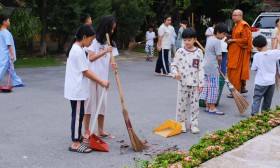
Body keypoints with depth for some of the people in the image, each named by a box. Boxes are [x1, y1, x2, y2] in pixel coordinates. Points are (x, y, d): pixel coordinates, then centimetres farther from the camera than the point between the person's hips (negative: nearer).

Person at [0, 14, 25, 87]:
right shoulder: (6, 32, -17)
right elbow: (9, 44, -21)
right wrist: (12, 55, -21)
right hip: (6, 56, -10)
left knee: (11, 70, 15)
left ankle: (17, 82, 22)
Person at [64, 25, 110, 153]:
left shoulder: (76, 48, 12)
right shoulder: (78, 51, -20)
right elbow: (86, 72, -19)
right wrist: (102, 82, -14)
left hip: (76, 89, 10)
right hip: (77, 90, -10)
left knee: (79, 114, 18)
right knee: (77, 115, -4)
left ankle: (78, 137, 30)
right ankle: (75, 144, 3)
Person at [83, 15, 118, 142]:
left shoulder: (110, 42, 12)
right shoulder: (94, 40, -7)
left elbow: (108, 59, 10)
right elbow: (90, 58, -13)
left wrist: (113, 64, -12)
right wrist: (105, 51, -20)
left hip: (103, 77, 6)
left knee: (102, 104, 10)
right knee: (89, 103, 0)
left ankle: (100, 131, 22)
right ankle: (86, 132, 7)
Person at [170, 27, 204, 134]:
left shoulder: (199, 52, 0)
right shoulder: (180, 51, -1)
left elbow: (201, 69, 0)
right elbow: (173, 65, 4)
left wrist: (201, 83, -2)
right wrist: (175, 73, -16)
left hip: (195, 83, 0)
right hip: (182, 82, 0)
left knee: (195, 104, 6)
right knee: (181, 104, 6)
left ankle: (194, 124, 18)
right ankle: (181, 124, 20)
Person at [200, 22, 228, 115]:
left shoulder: (209, 39, 13)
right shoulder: (217, 42, -14)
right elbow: (219, 57, -17)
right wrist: (219, 65, 2)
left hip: (206, 66, 9)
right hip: (213, 67, -9)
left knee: (207, 86, 10)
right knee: (213, 87, -3)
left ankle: (207, 107, 17)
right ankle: (212, 108, 2)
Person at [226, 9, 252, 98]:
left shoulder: (244, 26, -14)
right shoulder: (236, 25, 16)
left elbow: (245, 39, -19)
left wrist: (233, 40, -16)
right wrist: (230, 39, 10)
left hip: (240, 52, -10)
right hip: (234, 52, 10)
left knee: (236, 71, -7)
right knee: (232, 71, 13)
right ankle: (242, 88, 24)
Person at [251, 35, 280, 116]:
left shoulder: (257, 55, -14)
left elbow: (254, 68, -7)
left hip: (261, 82, -3)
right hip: (271, 81, 3)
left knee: (256, 99, 2)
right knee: (267, 101, 15)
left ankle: (254, 115, -8)